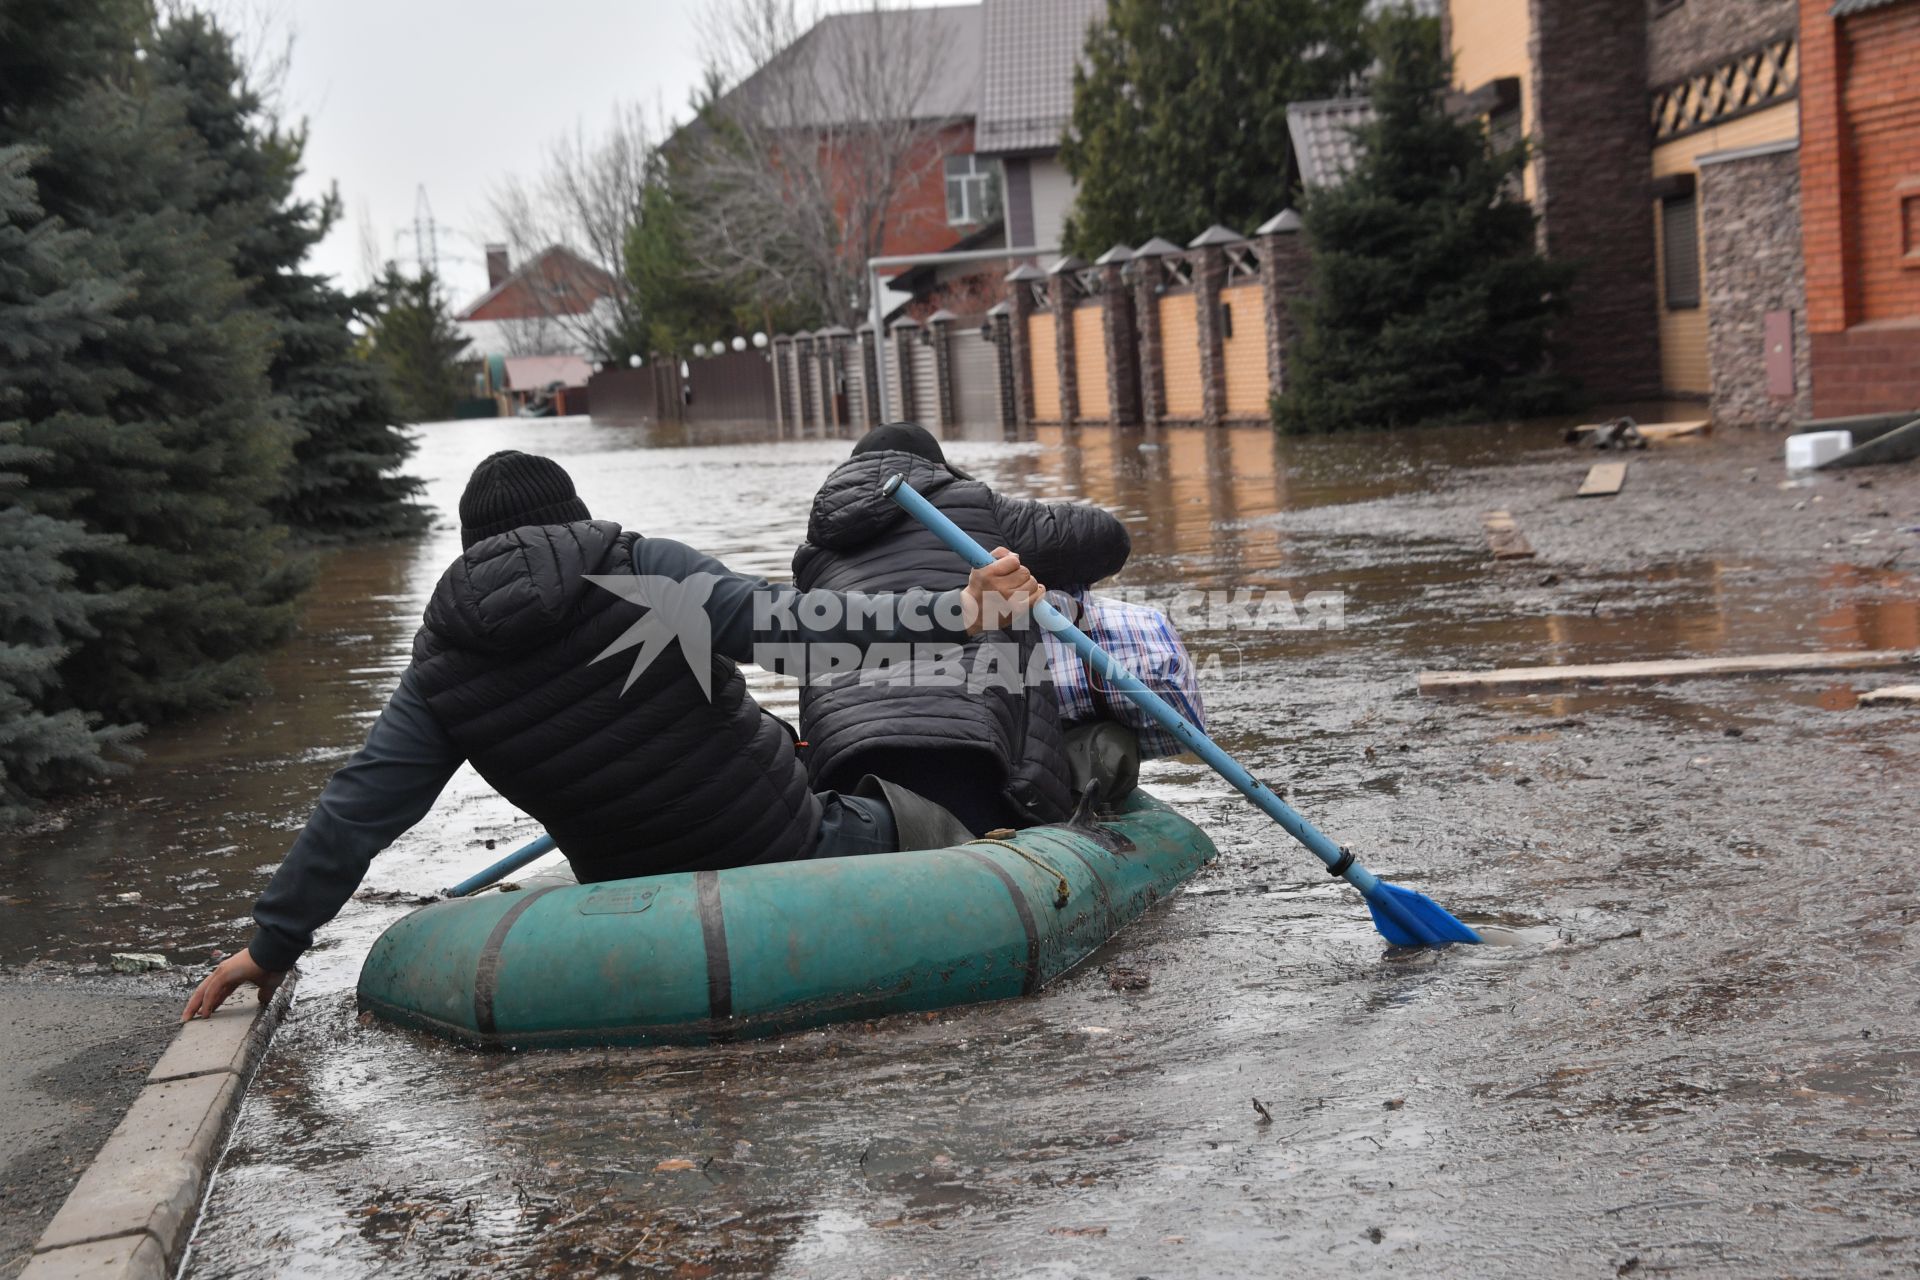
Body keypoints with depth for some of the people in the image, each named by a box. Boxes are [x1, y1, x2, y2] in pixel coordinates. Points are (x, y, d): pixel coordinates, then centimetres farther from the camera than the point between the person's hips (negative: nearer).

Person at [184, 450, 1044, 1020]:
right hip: (798, 861, -3)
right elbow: (778, 620, -19)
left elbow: (357, 810, 2)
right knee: (903, 814, 22)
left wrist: (272, 941, 12)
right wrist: (956, 613, -18)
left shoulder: (442, 670, 1)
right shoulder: (644, 570, -9)